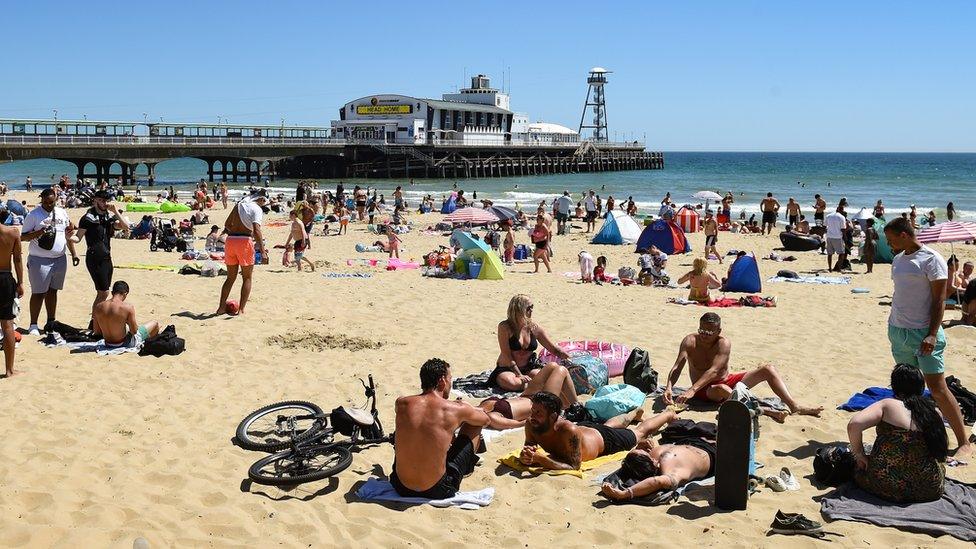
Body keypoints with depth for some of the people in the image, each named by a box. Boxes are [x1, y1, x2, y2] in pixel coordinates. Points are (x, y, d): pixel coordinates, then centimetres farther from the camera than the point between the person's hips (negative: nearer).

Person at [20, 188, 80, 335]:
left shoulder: (62, 213, 10)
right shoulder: (33, 215, -6)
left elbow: (68, 234, 18)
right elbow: (23, 237, -7)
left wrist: (73, 253, 12)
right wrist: (39, 232, -23)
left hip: (59, 259, 5)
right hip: (39, 260, -5)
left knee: (52, 291, 14)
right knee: (38, 293, -3)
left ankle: (51, 322, 22)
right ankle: (33, 325, 5)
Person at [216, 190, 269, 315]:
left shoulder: (238, 205, 16)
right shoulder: (257, 209, -5)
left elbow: (227, 225, 21)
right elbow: (256, 230, -19)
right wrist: (263, 251, -24)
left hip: (230, 240, 6)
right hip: (244, 241, -6)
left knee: (231, 277, 17)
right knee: (247, 278, 7)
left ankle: (221, 307, 15)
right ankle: (241, 309, 1)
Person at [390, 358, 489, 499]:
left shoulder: (401, 404, -4)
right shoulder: (455, 409, -13)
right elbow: (486, 419, 10)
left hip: (401, 488, 3)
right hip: (436, 491, -3)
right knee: (474, 425, 14)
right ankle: (467, 467, 43)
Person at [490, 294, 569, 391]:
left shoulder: (534, 328, 2)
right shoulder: (505, 327, -10)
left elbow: (554, 349, 9)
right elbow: (506, 355, -14)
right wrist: (519, 375, -22)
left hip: (528, 368, 3)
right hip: (507, 369, -3)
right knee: (508, 382, -39)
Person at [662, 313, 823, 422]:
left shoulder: (724, 343, -16)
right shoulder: (690, 341, -13)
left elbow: (713, 371, -29)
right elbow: (677, 368, -20)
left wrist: (692, 390, -43)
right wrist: (669, 388, -40)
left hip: (728, 381, 3)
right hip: (706, 390, -3)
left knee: (768, 369, -11)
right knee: (722, 389, -41)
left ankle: (794, 406, -20)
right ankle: (764, 411, -48)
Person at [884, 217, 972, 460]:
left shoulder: (931, 260, -10)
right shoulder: (898, 259, 13)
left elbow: (939, 300, -12)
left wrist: (933, 334, -19)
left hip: (923, 333, -8)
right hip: (898, 331, 8)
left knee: (938, 388, -9)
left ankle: (964, 443, -3)